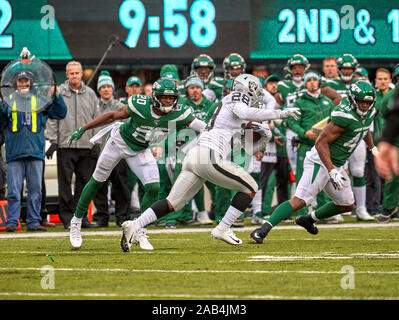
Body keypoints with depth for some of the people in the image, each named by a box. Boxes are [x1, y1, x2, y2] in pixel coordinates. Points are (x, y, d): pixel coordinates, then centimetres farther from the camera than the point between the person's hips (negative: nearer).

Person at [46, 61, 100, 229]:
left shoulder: (90, 94, 12)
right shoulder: (58, 93, 3)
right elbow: (52, 118, 2)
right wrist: (53, 140, -6)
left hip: (86, 146, 3)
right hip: (65, 145, -3)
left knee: (84, 182, 4)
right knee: (65, 183, -3)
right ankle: (67, 217, 1)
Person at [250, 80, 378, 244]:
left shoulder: (369, 113, 3)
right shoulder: (345, 116, -25)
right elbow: (321, 142, -26)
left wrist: (373, 149, 41)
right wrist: (332, 172, -30)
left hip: (336, 166, 9)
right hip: (320, 162, -9)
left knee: (347, 205, 19)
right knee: (300, 200, -20)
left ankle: (308, 220, 36)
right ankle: (263, 230, -24)